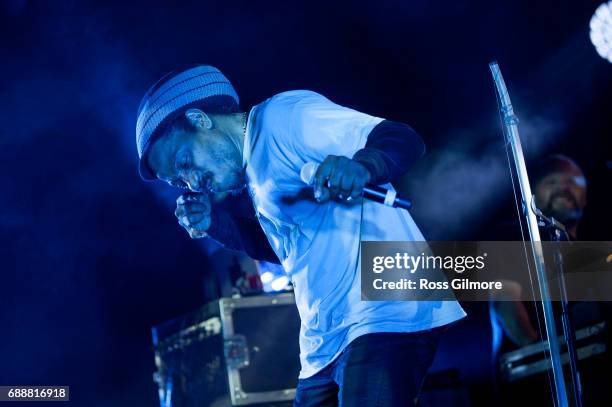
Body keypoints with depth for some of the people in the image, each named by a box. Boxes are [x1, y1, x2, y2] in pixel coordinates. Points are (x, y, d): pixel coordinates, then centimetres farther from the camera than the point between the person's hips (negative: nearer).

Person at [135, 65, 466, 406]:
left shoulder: (283, 116, -7)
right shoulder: (254, 171, 19)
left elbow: (403, 140, -12)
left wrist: (361, 166, -34)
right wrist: (213, 219, 15)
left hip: (387, 314, -10)